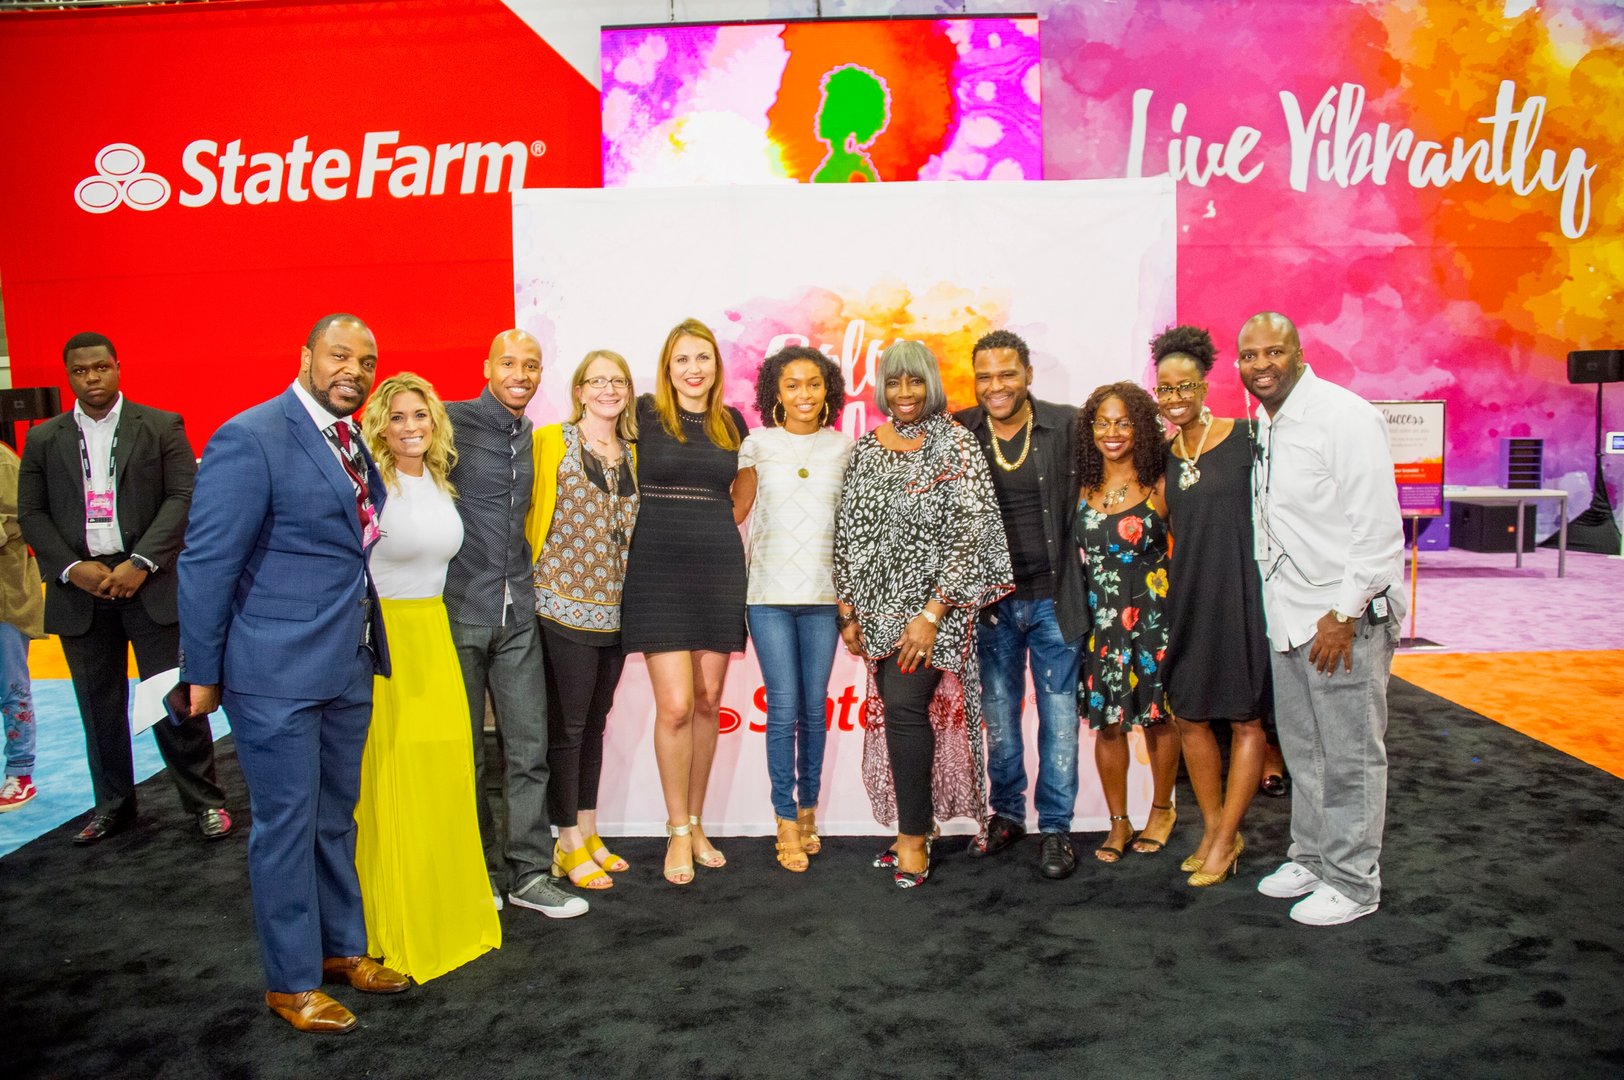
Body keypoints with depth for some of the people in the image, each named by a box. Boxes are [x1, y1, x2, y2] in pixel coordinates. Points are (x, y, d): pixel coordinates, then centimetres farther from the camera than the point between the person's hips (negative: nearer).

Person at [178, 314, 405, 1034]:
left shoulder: (354, 444, 9)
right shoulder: (250, 438, -15)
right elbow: (206, 562, -14)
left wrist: (369, 647, 10)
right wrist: (203, 671, -11)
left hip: (348, 668, 8)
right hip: (276, 674, -7)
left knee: (335, 819, 20)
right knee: (286, 827, 6)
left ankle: (341, 949, 37)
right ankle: (291, 983, 23)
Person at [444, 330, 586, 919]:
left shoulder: (535, 439, 12)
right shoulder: (450, 422, -7)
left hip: (518, 613, 5)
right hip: (458, 610, -5)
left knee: (529, 748, 5)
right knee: (465, 751, 7)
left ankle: (528, 874, 15)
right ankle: (481, 868, 23)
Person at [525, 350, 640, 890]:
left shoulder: (631, 452, 12)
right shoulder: (552, 441, -3)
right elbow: (538, 513, -4)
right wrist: (535, 581, -7)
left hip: (615, 609, 5)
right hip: (565, 606, -5)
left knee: (595, 724, 14)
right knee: (566, 727, 1)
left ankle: (588, 833, 26)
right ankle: (569, 845, 13)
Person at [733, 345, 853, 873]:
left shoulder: (844, 446, 6)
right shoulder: (758, 444, 3)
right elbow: (734, 512, 6)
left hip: (824, 594, 1)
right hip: (770, 595, -1)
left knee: (815, 708, 7)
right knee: (784, 708, -3)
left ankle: (807, 812, 22)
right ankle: (786, 823, 8)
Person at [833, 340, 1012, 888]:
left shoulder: (956, 444, -5)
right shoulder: (865, 448, 10)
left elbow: (971, 533, -12)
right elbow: (849, 533, 11)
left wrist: (932, 614, -17)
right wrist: (849, 611, 7)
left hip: (931, 603, -5)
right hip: (879, 607, 5)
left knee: (905, 706, -14)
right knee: (895, 712, 7)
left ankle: (914, 838, -2)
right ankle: (914, 826, 21)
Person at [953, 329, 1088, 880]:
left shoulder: (1066, 426, -4)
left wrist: (1079, 583, -1)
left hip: (1053, 597, -1)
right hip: (991, 600, 2)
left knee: (1059, 716, 5)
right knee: (999, 714, 13)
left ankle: (1056, 826, 18)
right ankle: (1006, 814, 30)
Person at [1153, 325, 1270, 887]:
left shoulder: (1245, 438, -7)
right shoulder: (1165, 454, 8)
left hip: (1241, 590, -5)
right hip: (1188, 594, 6)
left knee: (1245, 718, 4)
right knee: (1189, 715, 10)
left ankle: (1226, 837, 15)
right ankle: (1213, 827, 26)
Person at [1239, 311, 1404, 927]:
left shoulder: (1345, 416, -13)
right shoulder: (1262, 426, 11)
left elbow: (1378, 528, -17)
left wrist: (1343, 614, -18)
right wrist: (1273, 601, 14)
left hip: (1347, 615, -8)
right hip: (1289, 615, 8)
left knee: (1350, 757, 1)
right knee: (1303, 751, 17)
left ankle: (1353, 882, 15)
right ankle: (1312, 859, 32)